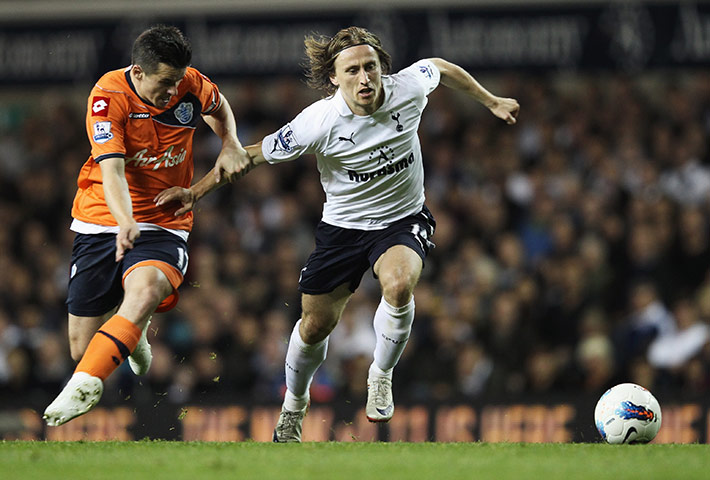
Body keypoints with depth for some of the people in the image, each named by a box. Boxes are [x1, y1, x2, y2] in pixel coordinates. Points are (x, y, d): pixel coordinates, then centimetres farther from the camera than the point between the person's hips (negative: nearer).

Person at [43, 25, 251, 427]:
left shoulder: (191, 85, -4)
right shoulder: (108, 97, -16)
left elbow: (219, 106, 22)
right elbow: (111, 168, -27)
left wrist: (230, 143, 2)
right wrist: (126, 223, -44)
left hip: (164, 225, 1)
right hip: (103, 221, -1)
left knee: (146, 289, -35)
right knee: (82, 347, 1)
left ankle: (84, 386, -45)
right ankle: (132, 333, 39)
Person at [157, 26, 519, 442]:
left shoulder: (408, 88, -18)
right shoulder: (319, 123, -24)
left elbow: (441, 68, 6)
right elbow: (256, 154, -13)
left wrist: (491, 101, 19)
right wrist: (197, 192, -15)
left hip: (403, 220, 0)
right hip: (343, 227, 0)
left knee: (399, 284, -32)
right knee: (316, 325, 6)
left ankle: (381, 376, -5)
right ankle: (295, 404, 39)